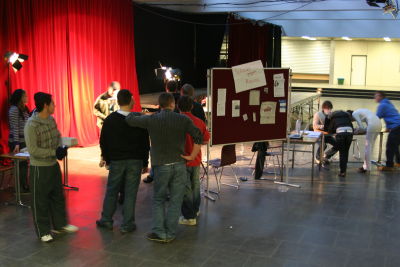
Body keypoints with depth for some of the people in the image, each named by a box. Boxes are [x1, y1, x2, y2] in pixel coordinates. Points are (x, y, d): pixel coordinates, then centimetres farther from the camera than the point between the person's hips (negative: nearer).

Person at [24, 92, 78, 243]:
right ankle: (43, 231, 20)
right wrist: (55, 152, -23)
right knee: (40, 201, 6)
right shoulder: (31, 126, -22)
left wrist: (60, 148, -6)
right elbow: (33, 150, -24)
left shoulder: (51, 119, 2)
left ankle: (60, 224, 35)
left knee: (58, 196, 19)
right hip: (39, 168, -8)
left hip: (54, 164, 8)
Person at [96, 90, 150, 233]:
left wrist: (106, 158, 15)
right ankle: (127, 224, 9)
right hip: (135, 161, -1)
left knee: (112, 190, 14)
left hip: (116, 161, 1)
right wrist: (145, 163, 7)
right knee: (130, 192, 4)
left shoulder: (110, 119, -4)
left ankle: (106, 220, 22)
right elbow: (145, 143, -1)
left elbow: (103, 141, 3)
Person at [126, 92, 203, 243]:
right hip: (179, 164, 0)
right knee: (175, 201, 9)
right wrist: (192, 156, -1)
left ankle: (159, 232, 7)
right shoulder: (183, 119, -2)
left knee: (158, 200, 14)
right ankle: (170, 234, 12)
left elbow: (130, 120, 8)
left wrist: (138, 113, 28)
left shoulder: (151, 120, -3)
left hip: (161, 165, 0)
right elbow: (199, 137, -7)